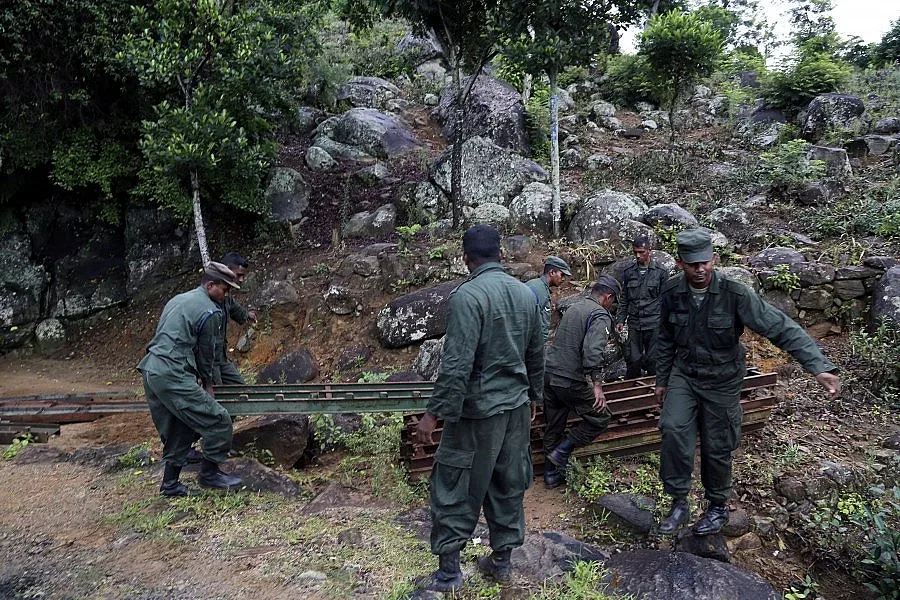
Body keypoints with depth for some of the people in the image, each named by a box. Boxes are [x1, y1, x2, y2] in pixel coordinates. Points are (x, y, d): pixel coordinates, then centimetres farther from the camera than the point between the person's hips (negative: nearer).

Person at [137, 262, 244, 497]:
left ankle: (170, 484, 25)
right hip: (172, 377, -10)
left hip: (150, 371, 10)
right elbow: (207, 352, 2)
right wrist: (207, 383, 19)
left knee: (178, 431, 19)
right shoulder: (210, 312, -7)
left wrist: (198, 378, 30)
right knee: (218, 421, -5)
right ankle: (209, 473, 7)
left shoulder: (178, 299, 21)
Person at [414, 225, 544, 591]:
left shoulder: (467, 295, -18)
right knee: (509, 486, 17)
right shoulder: (525, 292, 4)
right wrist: (532, 396, 22)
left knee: (454, 490, 6)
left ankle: (449, 572, 14)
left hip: (477, 410, -7)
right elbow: (536, 354, 11)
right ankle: (501, 560, 30)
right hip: (517, 407, 7)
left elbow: (457, 364, -23)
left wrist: (434, 413, -17)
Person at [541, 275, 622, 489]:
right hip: (570, 379, -8)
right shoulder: (600, 315, -10)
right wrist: (597, 385, -26)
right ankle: (561, 453, 5)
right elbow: (592, 351, -25)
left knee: (553, 426, 17)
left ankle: (551, 474, 25)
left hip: (549, 373, 8)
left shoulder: (574, 307, 16)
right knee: (600, 417, 7)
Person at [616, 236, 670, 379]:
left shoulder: (661, 271, 0)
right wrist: (620, 319, 8)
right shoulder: (628, 272, 9)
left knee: (653, 360, 2)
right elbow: (623, 299, 14)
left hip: (654, 324, -2)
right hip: (634, 323, 3)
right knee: (633, 359, 4)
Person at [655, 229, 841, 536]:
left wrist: (821, 367, -36)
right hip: (683, 375, 2)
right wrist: (662, 380, 10)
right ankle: (678, 503, -2)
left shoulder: (735, 294, -22)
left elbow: (781, 328, -25)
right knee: (674, 430, -19)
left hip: (722, 381, -2)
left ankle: (718, 507, 33)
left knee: (716, 448, 9)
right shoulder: (671, 293, -11)